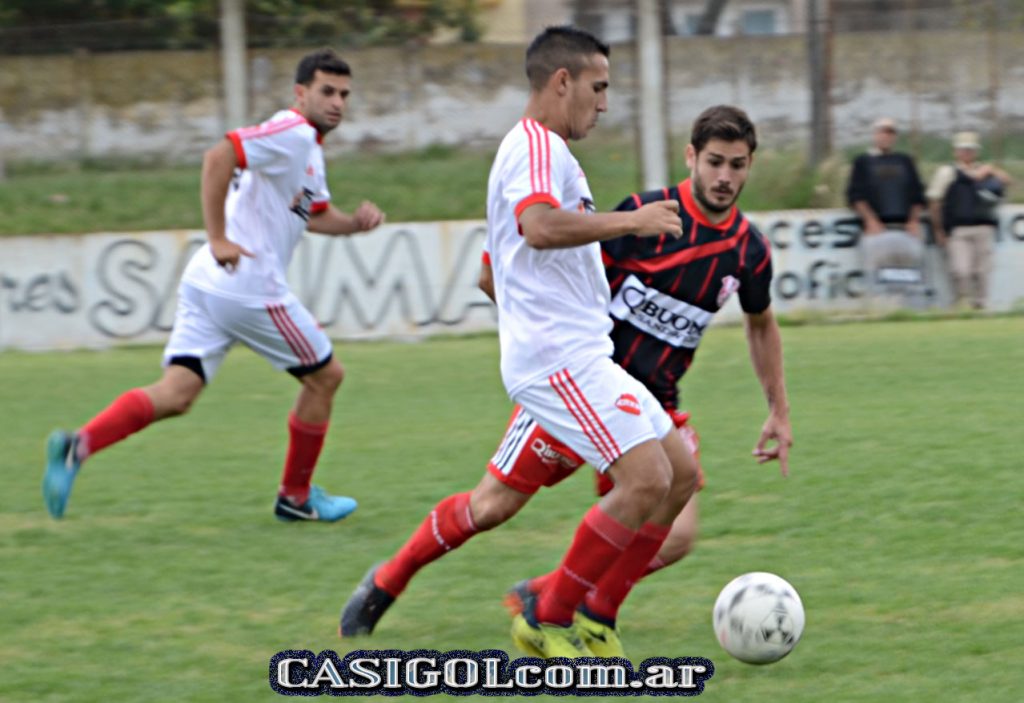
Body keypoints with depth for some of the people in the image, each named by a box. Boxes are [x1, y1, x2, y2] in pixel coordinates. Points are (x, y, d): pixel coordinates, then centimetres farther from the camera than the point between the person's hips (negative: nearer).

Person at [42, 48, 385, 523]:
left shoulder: (309, 148, 22)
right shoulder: (290, 133, -10)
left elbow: (316, 215, 34)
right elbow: (219, 156, -23)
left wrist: (355, 222, 13)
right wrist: (218, 238, -25)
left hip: (206, 286, 9)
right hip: (248, 285, -9)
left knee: (175, 394, -1)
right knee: (324, 376, 9)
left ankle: (79, 444, -19)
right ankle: (296, 497, 19)